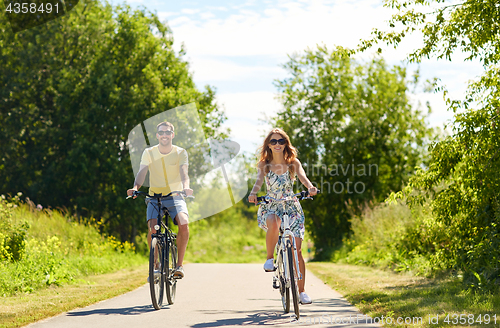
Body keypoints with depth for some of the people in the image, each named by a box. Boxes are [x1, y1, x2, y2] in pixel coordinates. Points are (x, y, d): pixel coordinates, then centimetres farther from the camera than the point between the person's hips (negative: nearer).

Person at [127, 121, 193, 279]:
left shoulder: (180, 153, -2)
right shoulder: (149, 153, 0)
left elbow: (184, 173, -17)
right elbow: (142, 173, -12)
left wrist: (186, 187, -39)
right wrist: (135, 187, -34)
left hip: (175, 197, -1)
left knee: (184, 224, -28)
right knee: (152, 229, -23)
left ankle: (179, 265, -16)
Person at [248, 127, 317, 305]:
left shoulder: (293, 163, 1)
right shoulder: (264, 164, 0)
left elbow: (302, 175, -18)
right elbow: (259, 179, -19)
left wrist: (310, 187, -41)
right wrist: (253, 193, -41)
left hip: (291, 207, 1)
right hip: (270, 207, -1)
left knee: (296, 251, -6)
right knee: (273, 224, -39)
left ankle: (302, 291, 6)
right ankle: (270, 258, -16)